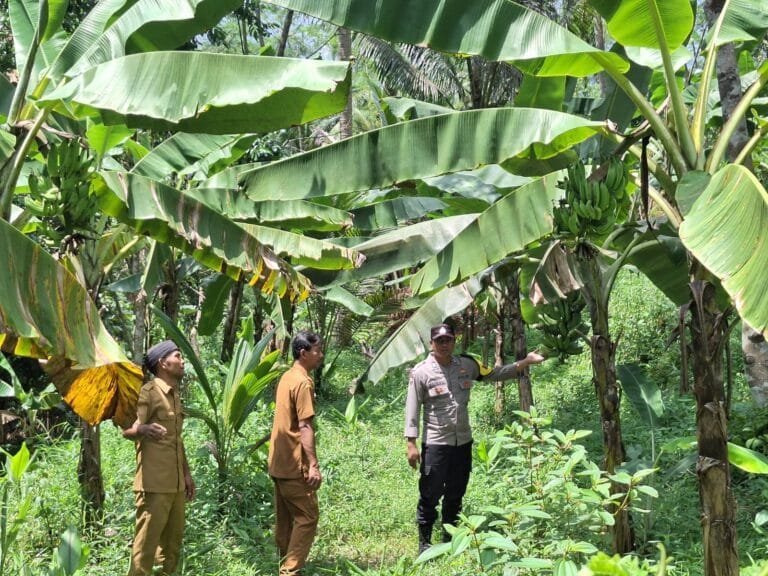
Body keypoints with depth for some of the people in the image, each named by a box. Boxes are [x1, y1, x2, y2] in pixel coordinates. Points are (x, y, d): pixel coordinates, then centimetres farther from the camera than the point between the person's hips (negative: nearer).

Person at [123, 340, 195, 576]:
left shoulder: (175, 395, 17)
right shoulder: (147, 392, -9)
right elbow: (127, 429, -18)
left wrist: (187, 474, 23)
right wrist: (144, 429, -40)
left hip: (175, 483, 9)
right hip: (154, 483, -8)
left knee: (173, 539, 12)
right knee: (147, 541, -6)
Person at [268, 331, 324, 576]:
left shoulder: (287, 377, 13)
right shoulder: (303, 382, -15)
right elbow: (305, 427, -21)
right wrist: (313, 465, -22)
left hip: (279, 462, 9)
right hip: (294, 464, -9)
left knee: (285, 518, 13)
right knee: (307, 517, -4)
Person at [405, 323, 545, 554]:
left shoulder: (466, 365, 4)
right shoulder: (421, 372, -11)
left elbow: (495, 374, 13)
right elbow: (412, 408, -10)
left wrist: (525, 362, 7)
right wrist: (411, 443, -13)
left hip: (463, 442, 5)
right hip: (435, 445, -5)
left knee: (456, 494, 16)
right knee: (430, 495, 1)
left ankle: (449, 539, 31)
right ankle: (424, 542, 15)